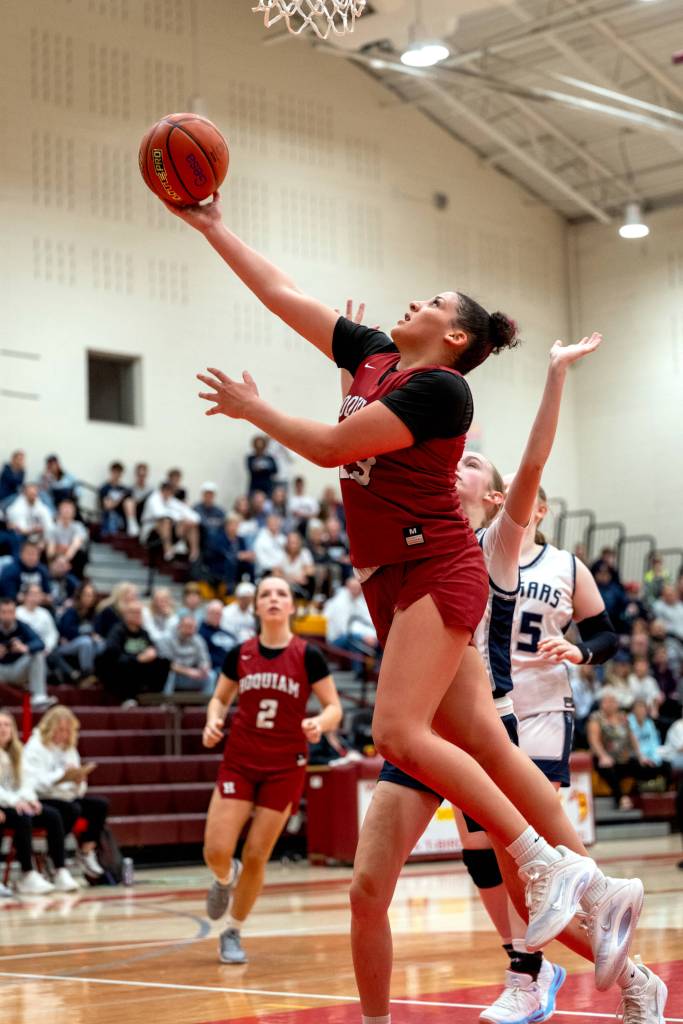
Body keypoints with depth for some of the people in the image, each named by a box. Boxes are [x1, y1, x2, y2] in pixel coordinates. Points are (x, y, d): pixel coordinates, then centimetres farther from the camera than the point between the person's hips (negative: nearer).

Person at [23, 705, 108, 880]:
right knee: (72, 809, -33)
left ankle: (87, 852, -11)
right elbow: (34, 783, -20)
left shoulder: (69, 748, 16)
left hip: (66, 797, 8)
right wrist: (63, 777, -32)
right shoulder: (35, 748, -6)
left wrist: (79, 779, -11)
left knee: (100, 805, -12)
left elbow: (79, 789, 14)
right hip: (42, 800, -8)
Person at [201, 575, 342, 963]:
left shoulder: (307, 655, -7)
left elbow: (335, 708, -3)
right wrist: (213, 722, -8)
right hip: (239, 762, 2)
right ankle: (225, 879, 30)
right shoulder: (240, 654, 1)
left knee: (256, 856, -1)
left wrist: (319, 723, -25)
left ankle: (234, 933, 20)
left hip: (285, 767, -2)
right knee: (216, 851, -8)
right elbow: (220, 699, 13)